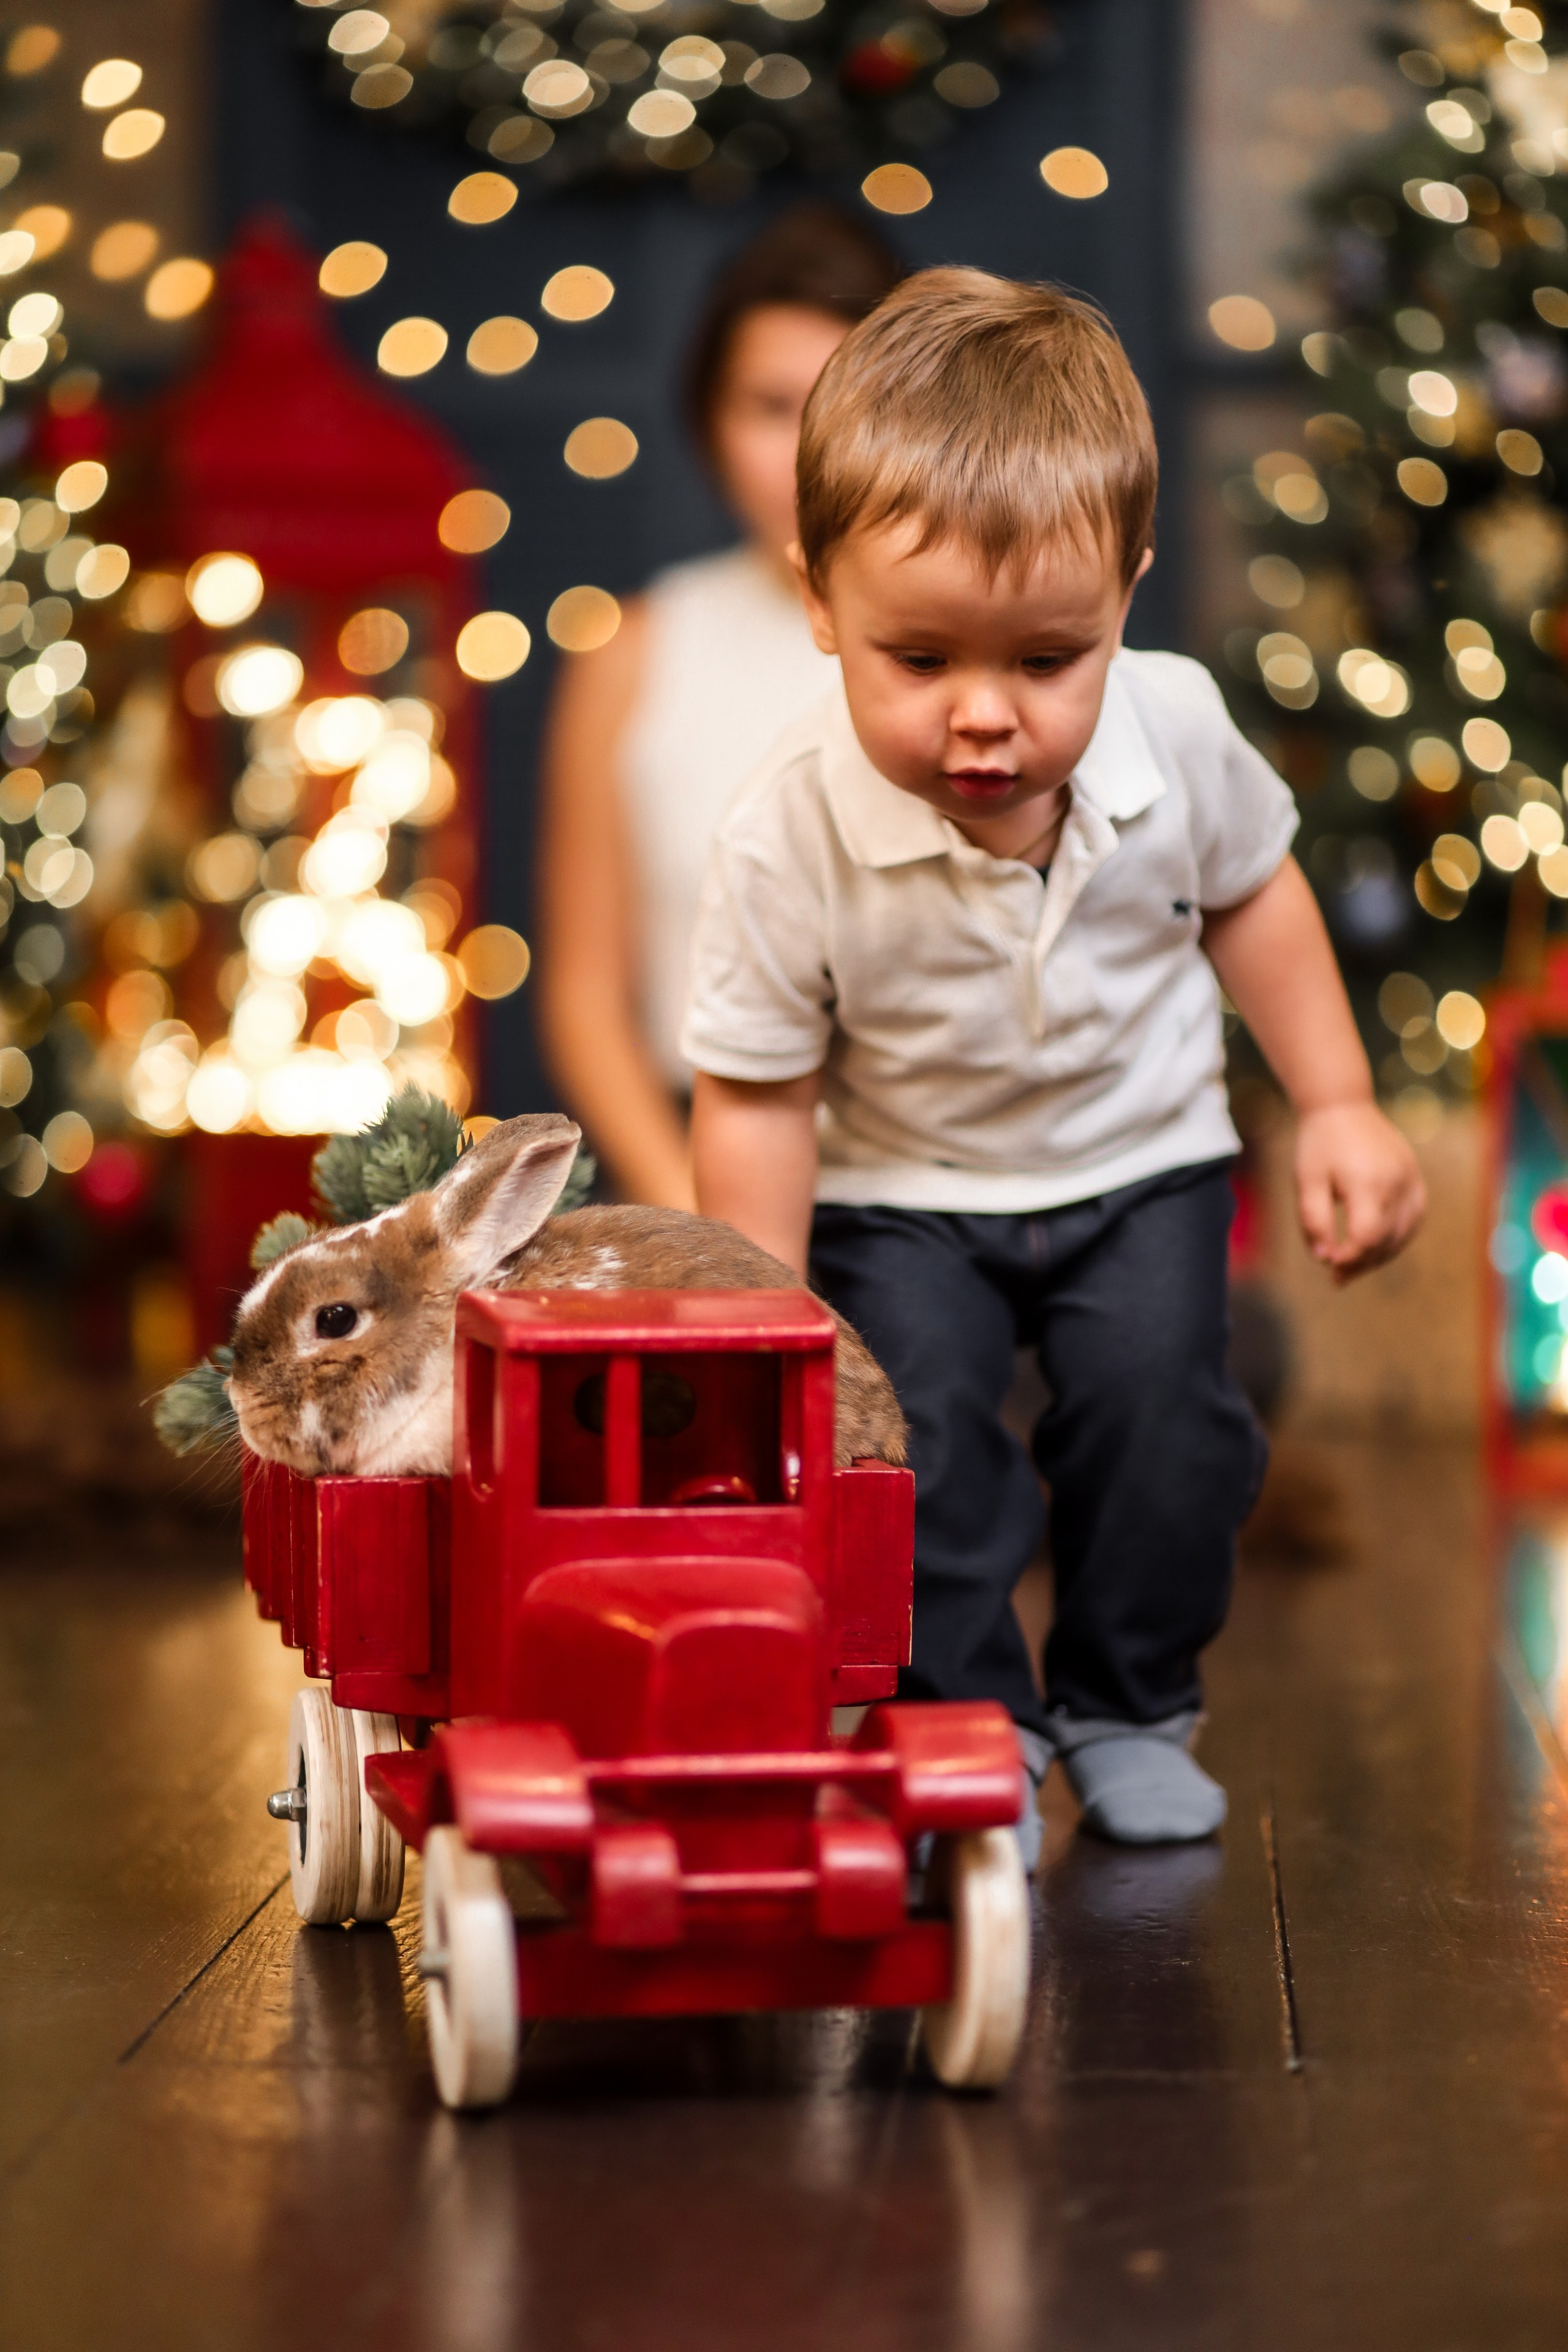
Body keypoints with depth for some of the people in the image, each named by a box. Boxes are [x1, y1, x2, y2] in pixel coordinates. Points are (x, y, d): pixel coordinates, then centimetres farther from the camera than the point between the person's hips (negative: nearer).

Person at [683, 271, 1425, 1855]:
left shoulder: (1176, 733, -21)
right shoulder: (790, 840, -30)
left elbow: (1249, 891, 3)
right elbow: (755, 1099, -19)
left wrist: (1336, 1106, 2)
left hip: (1142, 1161, 2)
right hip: (900, 1197, -2)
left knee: (1159, 1398, -12)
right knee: (907, 1418, -18)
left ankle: (1128, 1708, 12)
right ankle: (968, 1722, 5)